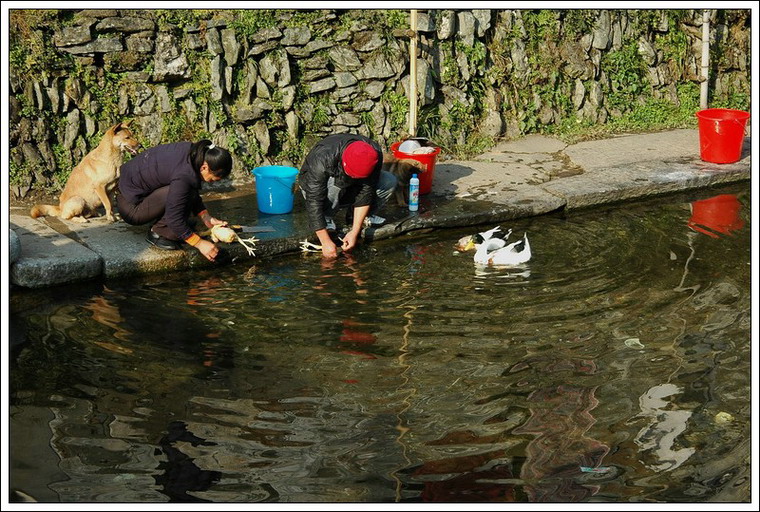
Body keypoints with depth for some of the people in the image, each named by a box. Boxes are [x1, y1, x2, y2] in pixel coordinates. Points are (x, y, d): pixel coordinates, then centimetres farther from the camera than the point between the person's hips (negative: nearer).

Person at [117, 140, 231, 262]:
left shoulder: (194, 152, -6)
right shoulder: (183, 176, -33)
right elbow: (174, 219, -27)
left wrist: (207, 219, 0)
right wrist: (200, 243, -22)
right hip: (132, 208, -9)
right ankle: (157, 233, -8)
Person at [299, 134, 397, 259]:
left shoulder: (374, 154, -30)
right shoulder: (322, 158, -40)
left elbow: (366, 193, -25)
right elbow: (314, 201, -40)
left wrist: (354, 232, -29)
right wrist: (326, 242, -44)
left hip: (350, 188, 4)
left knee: (389, 181, -18)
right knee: (334, 186, -39)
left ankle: (353, 217, 1)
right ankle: (326, 218, -10)